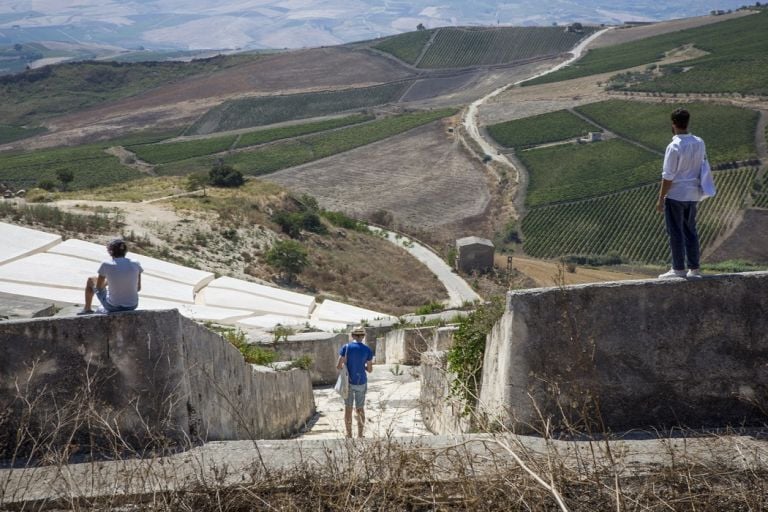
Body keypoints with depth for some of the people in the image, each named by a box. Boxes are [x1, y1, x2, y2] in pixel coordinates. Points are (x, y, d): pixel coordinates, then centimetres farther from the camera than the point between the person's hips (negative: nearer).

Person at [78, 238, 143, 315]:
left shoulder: (106, 265, -13)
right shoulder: (135, 264, -6)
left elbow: (98, 287, 0)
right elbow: (138, 288, 5)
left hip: (113, 307, -3)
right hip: (132, 306, 3)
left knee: (90, 280, 23)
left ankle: (87, 309, 46)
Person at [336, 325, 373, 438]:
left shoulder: (346, 347, -9)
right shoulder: (367, 350, -7)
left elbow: (338, 366, -11)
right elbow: (370, 369, -1)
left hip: (348, 382, -1)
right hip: (361, 382, 1)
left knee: (348, 408, 10)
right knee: (360, 408, 16)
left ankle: (349, 435, 14)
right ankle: (360, 435, 20)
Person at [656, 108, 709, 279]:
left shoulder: (674, 147, -18)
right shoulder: (699, 143, 3)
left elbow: (668, 176, -17)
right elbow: (703, 167, 10)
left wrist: (661, 198, -9)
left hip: (675, 196, -7)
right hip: (693, 195, 7)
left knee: (675, 232, 2)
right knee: (690, 231, 14)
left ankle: (678, 269, 6)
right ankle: (694, 268, 17)